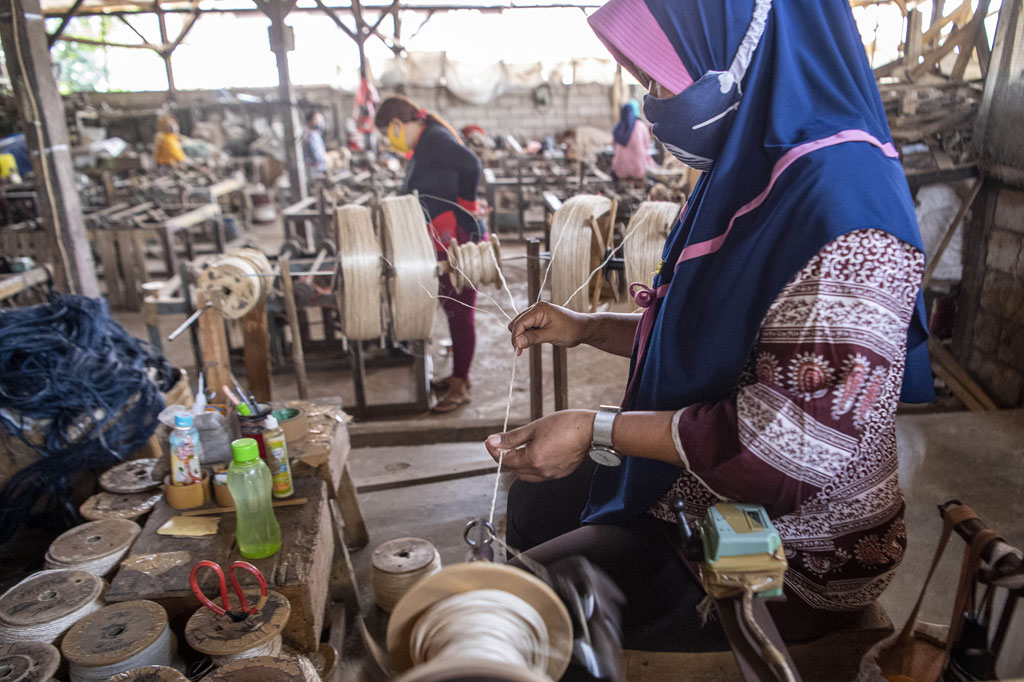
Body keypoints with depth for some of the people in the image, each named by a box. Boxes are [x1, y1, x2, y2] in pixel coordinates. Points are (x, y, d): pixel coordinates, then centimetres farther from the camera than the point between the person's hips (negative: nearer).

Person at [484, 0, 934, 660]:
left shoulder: (843, 204, -28)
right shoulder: (753, 171, 1)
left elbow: (798, 442, -30)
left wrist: (599, 429, -27)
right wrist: (585, 328, 2)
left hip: (795, 551, -9)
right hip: (701, 487, 9)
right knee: (531, 501, 18)